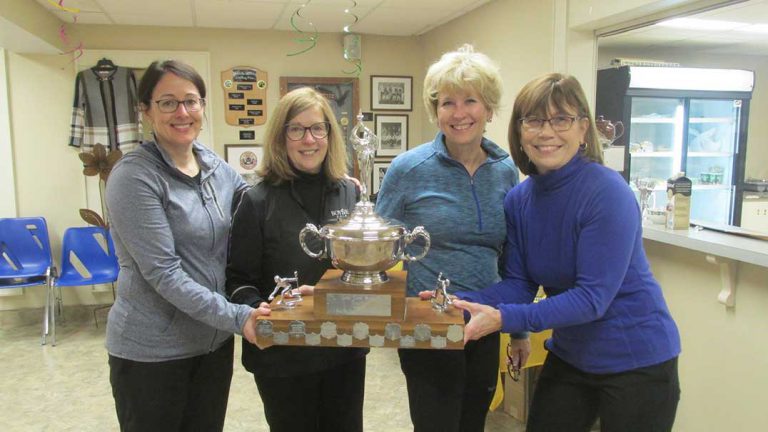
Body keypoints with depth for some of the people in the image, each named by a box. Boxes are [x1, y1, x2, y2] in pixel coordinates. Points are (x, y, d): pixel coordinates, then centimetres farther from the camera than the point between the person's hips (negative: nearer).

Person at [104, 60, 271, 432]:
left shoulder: (218, 168, 2)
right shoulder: (134, 176, -16)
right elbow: (163, 272, -21)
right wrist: (236, 316, -26)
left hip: (215, 341, 6)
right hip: (151, 351, -5)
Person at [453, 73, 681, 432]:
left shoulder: (608, 193, -23)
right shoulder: (519, 199, -4)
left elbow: (592, 298, -26)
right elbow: (519, 284, -3)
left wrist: (503, 318, -33)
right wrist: (461, 304, -20)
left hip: (636, 362, -5)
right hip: (569, 357, 6)